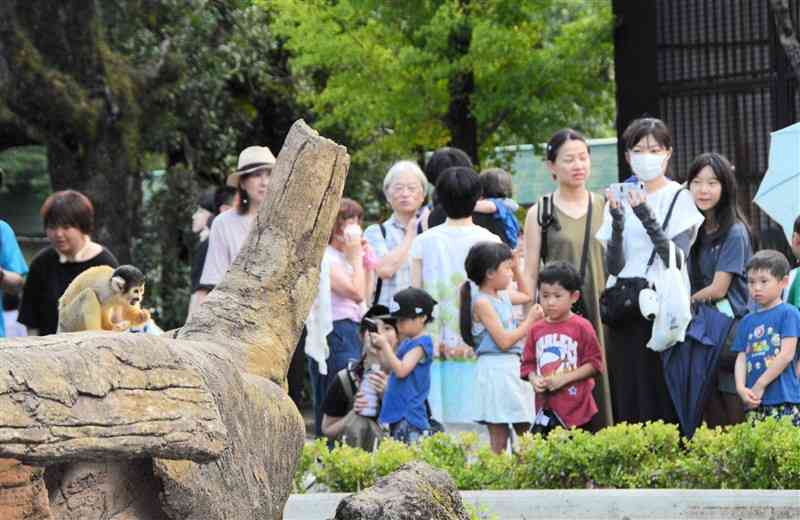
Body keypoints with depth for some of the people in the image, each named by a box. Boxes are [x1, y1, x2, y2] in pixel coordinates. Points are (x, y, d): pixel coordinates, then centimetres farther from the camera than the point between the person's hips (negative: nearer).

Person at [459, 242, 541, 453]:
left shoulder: (503, 295, 12)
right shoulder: (482, 303, -14)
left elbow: (526, 295, 35)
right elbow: (504, 341, -19)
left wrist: (517, 268, 22)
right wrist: (530, 320, -11)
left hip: (513, 367, 9)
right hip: (495, 370, -9)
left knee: (525, 430, 8)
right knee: (499, 436, -7)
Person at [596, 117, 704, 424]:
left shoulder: (680, 198, 1)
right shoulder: (618, 199, 10)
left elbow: (678, 259, -10)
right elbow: (614, 266, 3)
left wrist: (647, 217, -18)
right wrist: (618, 221, -12)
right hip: (626, 312, 3)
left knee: (666, 400, -7)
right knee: (628, 397, -1)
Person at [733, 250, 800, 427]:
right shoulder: (747, 321, 17)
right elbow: (742, 358, 12)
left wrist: (760, 385, -9)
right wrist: (741, 387, -7)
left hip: (784, 400, -6)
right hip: (755, 404, 6)